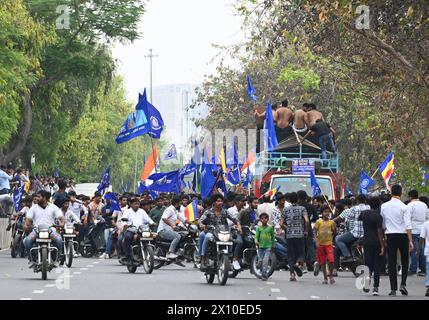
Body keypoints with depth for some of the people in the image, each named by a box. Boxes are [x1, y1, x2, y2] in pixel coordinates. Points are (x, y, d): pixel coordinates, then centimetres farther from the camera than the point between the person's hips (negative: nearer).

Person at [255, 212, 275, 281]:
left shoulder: (270, 228, 5)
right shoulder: (258, 228, 4)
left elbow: (273, 237, 15)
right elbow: (256, 236, -4)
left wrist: (273, 246, 18)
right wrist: (256, 242, -25)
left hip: (268, 247, -2)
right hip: (260, 247, 2)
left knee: (265, 260, -19)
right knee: (261, 261, 3)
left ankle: (264, 274, -20)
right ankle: (262, 273, 22)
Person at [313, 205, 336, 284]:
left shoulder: (332, 222, 5)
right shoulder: (318, 222, -1)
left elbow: (334, 232, 18)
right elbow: (315, 232, -3)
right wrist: (316, 242, -10)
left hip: (329, 243, 0)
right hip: (321, 244, 0)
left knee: (331, 260, -14)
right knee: (323, 262, 5)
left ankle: (331, 276, 2)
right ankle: (325, 278, 15)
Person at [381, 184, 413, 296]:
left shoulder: (384, 206, 2)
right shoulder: (403, 207, -9)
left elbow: (383, 224, 10)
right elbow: (408, 225, -13)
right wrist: (410, 241, -13)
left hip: (390, 236, 2)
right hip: (402, 235, -2)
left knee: (391, 262, 4)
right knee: (405, 261, 11)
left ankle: (393, 288, 2)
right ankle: (403, 284, -3)